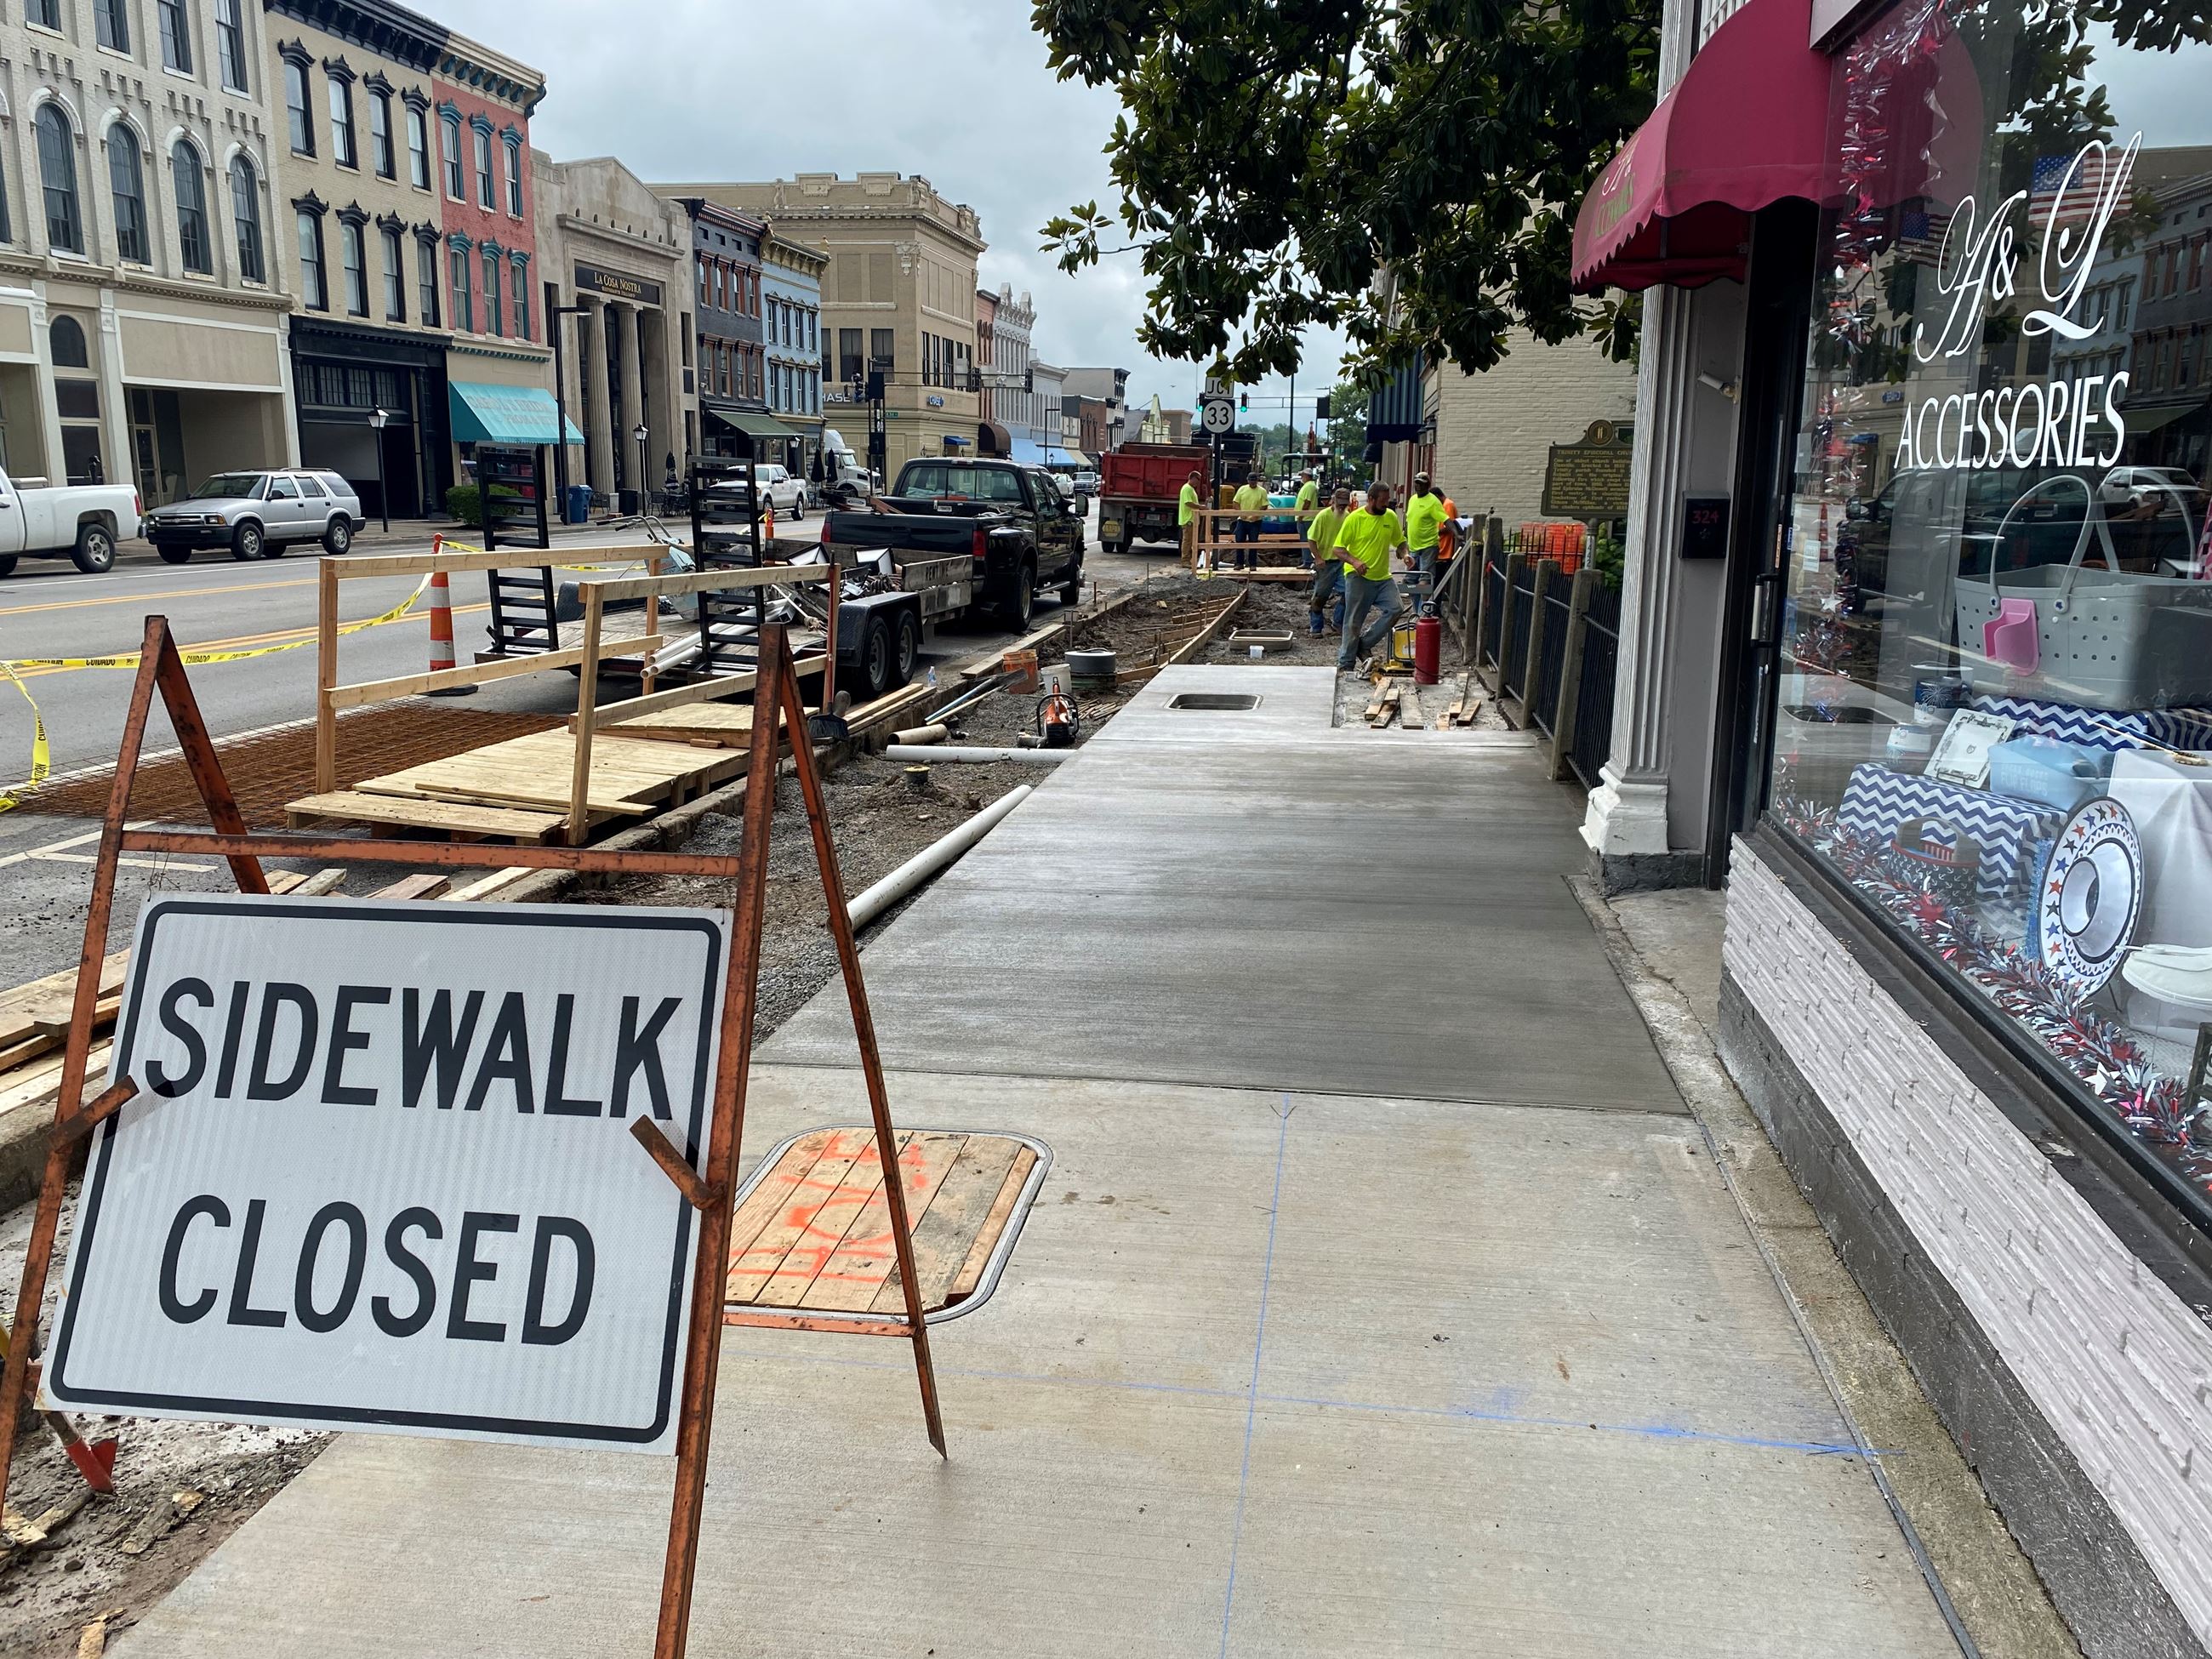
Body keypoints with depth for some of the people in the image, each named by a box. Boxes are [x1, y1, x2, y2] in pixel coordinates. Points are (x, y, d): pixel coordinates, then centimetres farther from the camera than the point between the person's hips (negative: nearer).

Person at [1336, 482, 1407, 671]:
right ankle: (1346, 663, 12)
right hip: (1358, 577, -4)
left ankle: (1364, 644, 0)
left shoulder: (1391, 517, 6)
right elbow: (1339, 548, -8)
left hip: (1383, 577, 4)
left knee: (1395, 608, -14)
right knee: (1354, 621, 0)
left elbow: (1400, 541, 19)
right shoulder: (1354, 518, -8)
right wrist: (1354, 561, -25)